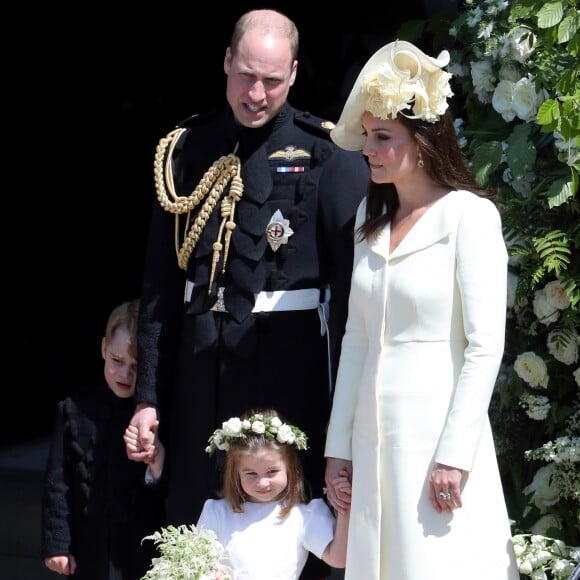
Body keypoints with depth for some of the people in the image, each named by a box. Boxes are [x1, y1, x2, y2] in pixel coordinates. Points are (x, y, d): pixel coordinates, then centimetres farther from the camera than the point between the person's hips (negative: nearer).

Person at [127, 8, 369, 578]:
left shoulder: (326, 156, -5)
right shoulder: (186, 151, 6)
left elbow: (352, 278, -7)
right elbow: (160, 283, 7)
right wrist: (148, 396, 5)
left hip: (289, 359, -3)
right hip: (201, 359, 3)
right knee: (192, 516, 9)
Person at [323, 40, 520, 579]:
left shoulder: (468, 215, -8)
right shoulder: (371, 216, 13)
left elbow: (485, 346, -12)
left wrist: (454, 454, -16)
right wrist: (338, 445, 12)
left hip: (439, 429, -6)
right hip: (373, 433, 6)